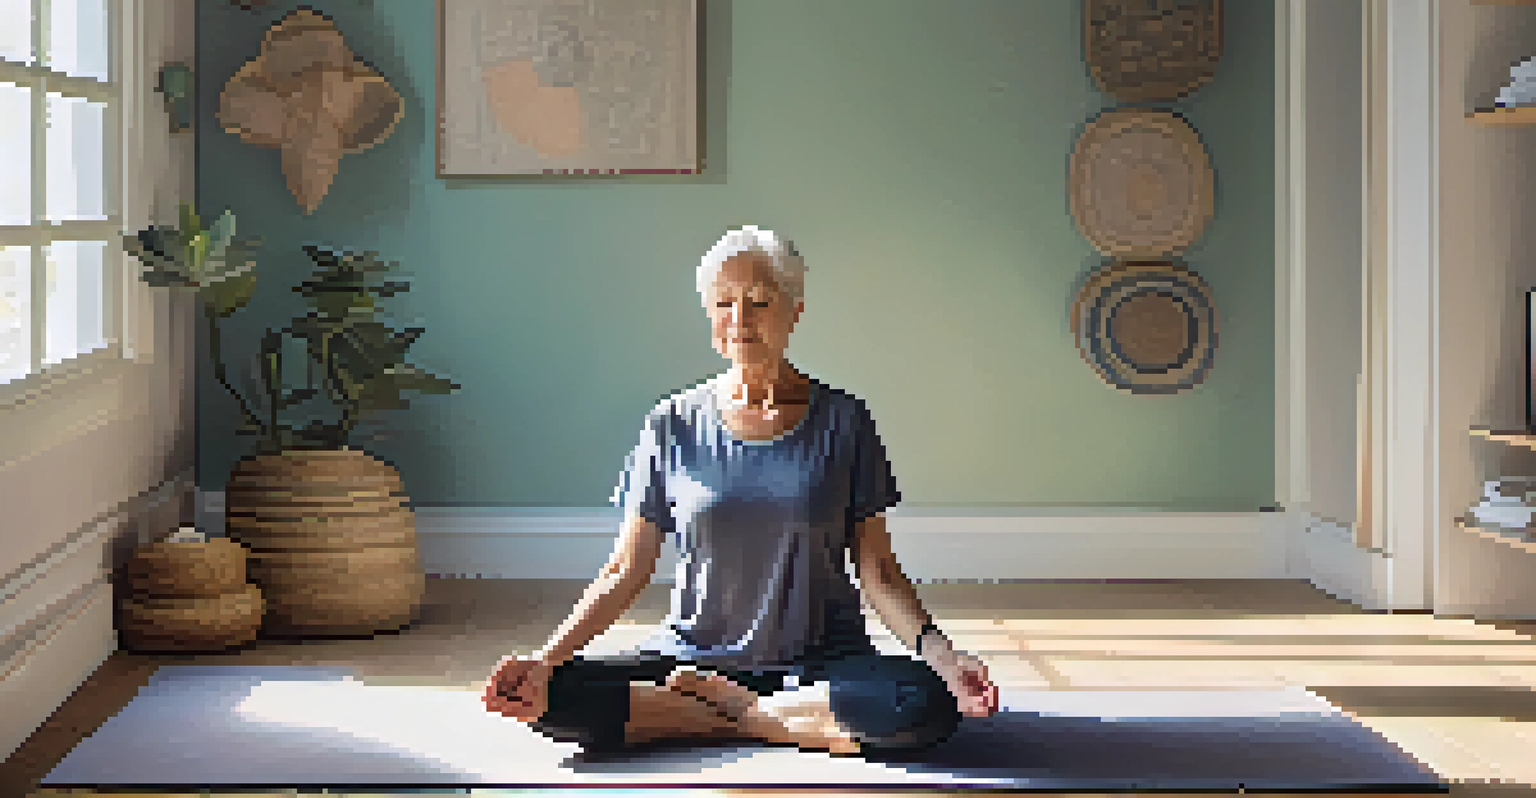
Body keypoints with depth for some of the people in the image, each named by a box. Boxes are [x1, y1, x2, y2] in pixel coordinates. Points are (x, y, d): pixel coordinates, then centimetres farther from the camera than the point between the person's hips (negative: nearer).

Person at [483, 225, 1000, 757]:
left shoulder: (840, 422, 3)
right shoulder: (673, 425, 5)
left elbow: (876, 570, 2)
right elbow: (626, 571, 3)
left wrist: (939, 653, -16)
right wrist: (548, 658, -12)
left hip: (820, 661, 0)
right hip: (693, 654, 1)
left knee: (924, 704, -34)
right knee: (552, 699, -27)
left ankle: (724, 709, -13)